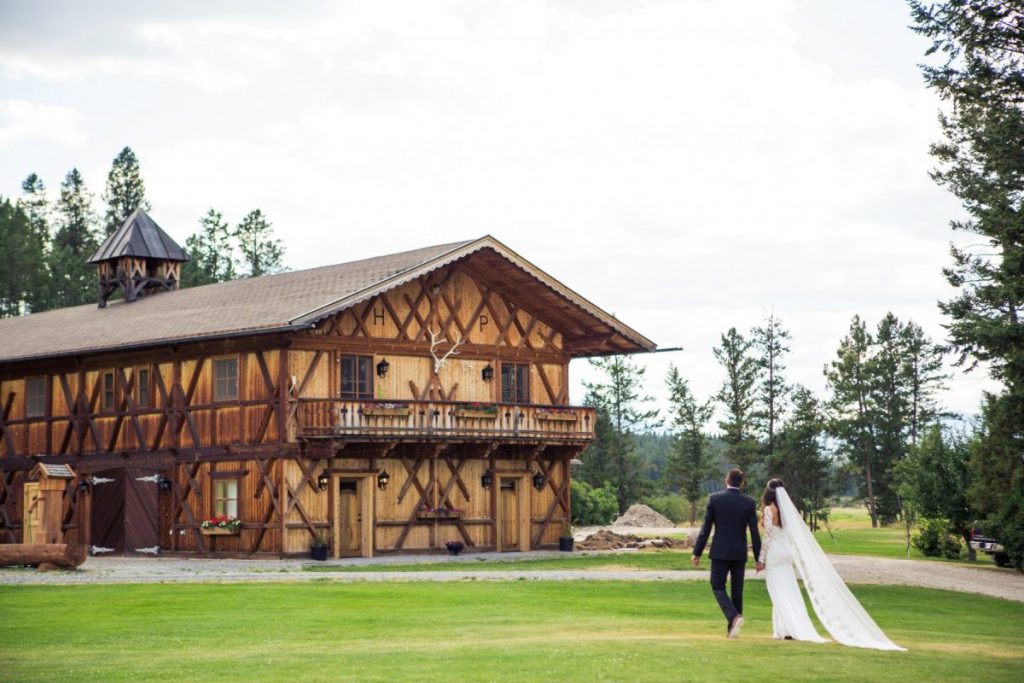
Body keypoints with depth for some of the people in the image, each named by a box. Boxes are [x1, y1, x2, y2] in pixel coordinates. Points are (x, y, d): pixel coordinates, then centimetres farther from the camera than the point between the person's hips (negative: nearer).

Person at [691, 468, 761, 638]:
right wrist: (759, 558, 5)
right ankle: (732, 628, 12)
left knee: (718, 587, 3)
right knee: (737, 590, 11)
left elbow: (706, 528, -5)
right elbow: (754, 533, -1)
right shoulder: (749, 503, -2)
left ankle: (734, 617, -21)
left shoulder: (714, 499, -5)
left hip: (720, 552, -2)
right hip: (740, 553, 2)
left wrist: (697, 553, 1)